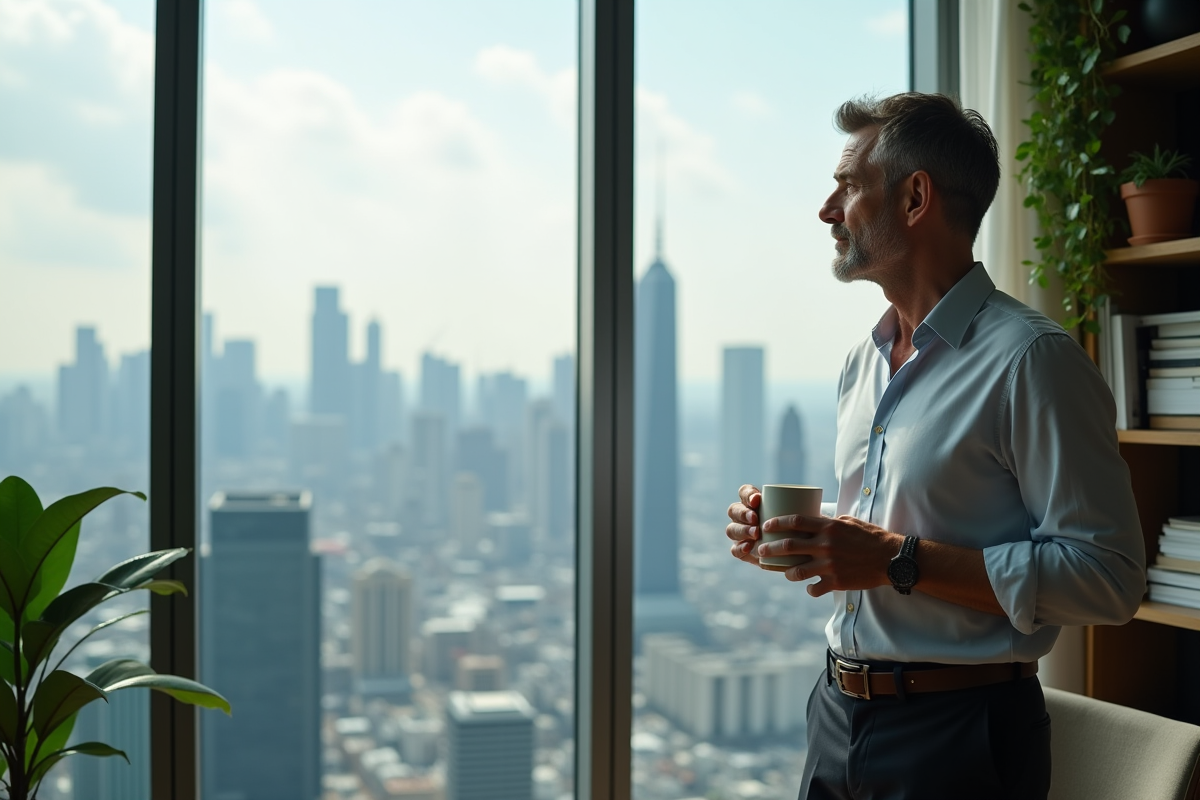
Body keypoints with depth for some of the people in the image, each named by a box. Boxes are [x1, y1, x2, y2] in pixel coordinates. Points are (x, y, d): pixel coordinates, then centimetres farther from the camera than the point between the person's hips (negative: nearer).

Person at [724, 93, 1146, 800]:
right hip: (840, 716, 7)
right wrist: (793, 537, 1)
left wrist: (900, 559, -23)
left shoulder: (1031, 357, -15)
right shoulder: (863, 363, 11)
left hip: (959, 739, -7)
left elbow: (1108, 576, -21)